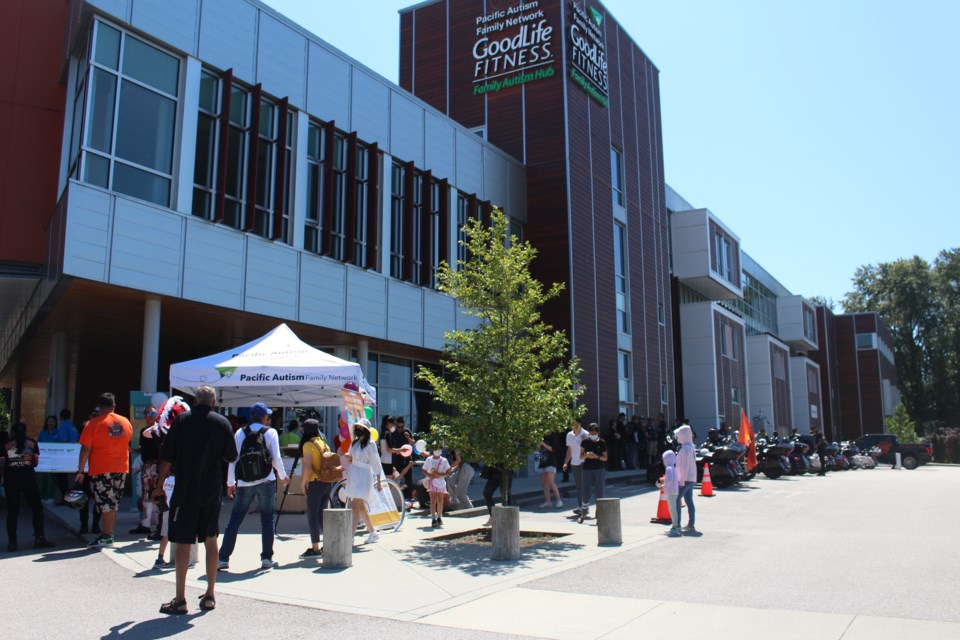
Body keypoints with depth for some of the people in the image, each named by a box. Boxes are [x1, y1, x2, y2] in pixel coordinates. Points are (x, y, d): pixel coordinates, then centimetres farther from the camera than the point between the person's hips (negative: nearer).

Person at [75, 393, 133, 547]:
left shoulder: (93, 423, -9)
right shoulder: (126, 422, 7)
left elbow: (85, 449, -11)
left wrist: (81, 471, -6)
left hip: (101, 470, -5)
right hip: (121, 469, 5)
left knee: (106, 504, -3)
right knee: (113, 503, 14)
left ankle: (107, 537, -2)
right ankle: (109, 534, 19)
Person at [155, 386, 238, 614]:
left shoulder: (181, 420, -4)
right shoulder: (223, 423, 0)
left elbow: (167, 459, -5)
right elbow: (231, 457, 5)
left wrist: (159, 485, 6)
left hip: (184, 491, -2)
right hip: (212, 492, 2)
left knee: (183, 542, 3)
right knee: (210, 540, 14)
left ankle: (180, 599, 5)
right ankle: (210, 595, 19)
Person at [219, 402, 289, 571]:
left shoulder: (240, 433, 4)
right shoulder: (270, 432, 0)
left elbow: (233, 459, 2)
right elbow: (276, 458, -5)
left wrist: (230, 483, 11)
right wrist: (283, 476, 10)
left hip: (244, 483, 1)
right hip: (266, 481, -1)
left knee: (234, 521, 5)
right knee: (267, 520, 9)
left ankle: (223, 558, 2)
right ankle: (267, 558, 9)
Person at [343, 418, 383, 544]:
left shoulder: (370, 445, -9)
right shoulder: (354, 443, 11)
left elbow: (376, 464, -7)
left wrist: (379, 482, -7)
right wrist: (348, 458, -4)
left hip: (364, 476, -7)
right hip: (353, 475, 8)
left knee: (356, 506, -13)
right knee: (361, 507, 13)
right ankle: (373, 533, 26)